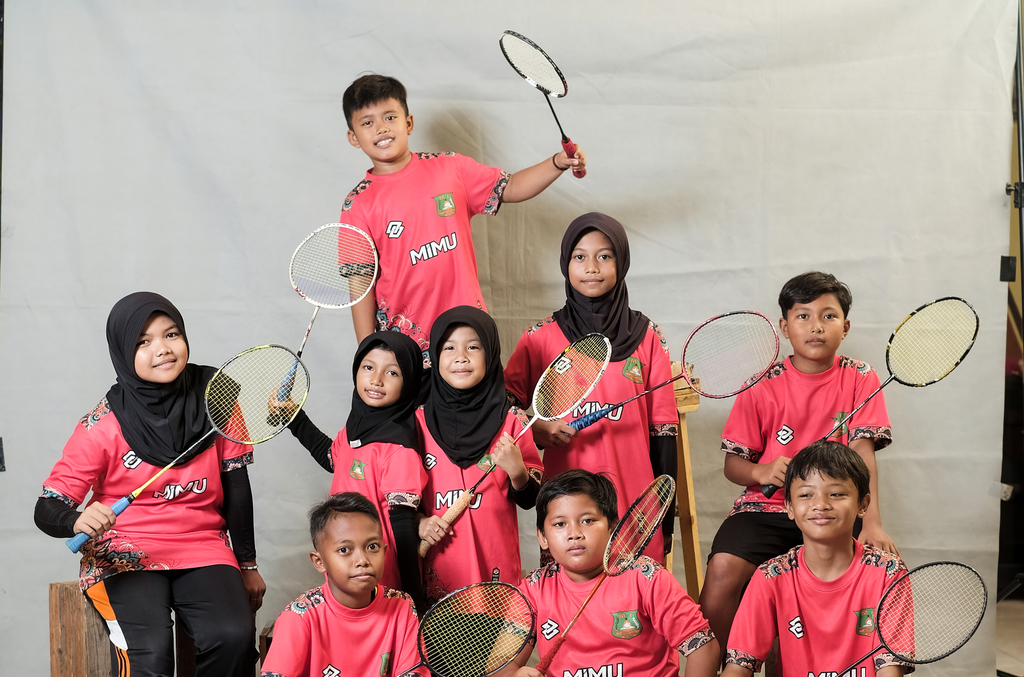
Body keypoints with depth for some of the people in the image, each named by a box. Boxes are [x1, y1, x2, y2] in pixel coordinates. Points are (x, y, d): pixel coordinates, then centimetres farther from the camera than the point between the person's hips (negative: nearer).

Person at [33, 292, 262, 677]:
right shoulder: (103, 426, -7)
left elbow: (236, 486, 9)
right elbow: (47, 508, -7)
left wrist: (247, 565, 12)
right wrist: (79, 520, -31)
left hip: (202, 547, 2)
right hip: (123, 554, -2)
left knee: (234, 637, -28)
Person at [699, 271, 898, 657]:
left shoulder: (859, 379, 5)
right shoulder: (763, 387, 3)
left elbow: (862, 452, -6)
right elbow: (732, 464, 6)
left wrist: (872, 523, -21)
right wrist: (760, 472, -19)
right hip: (765, 508, 0)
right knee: (722, 574, -28)